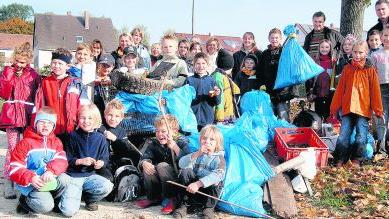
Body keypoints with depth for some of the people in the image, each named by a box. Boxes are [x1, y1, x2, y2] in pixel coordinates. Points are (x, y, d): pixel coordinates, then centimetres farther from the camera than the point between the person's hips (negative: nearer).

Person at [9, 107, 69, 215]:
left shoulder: (56, 142, 9)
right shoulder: (25, 143, -2)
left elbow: (61, 161, -9)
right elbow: (15, 169, -9)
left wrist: (51, 170, -31)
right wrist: (31, 178, -28)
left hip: (51, 180, 4)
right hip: (31, 183, -4)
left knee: (64, 179, -27)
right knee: (45, 205, -27)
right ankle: (26, 201, 5)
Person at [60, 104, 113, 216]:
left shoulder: (100, 138, 2)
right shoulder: (73, 136, -2)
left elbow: (105, 159, 3)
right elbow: (67, 159, -1)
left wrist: (101, 163, -19)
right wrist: (81, 161, -17)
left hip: (90, 175, 3)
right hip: (73, 175, -2)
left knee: (108, 186, -30)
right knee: (69, 211, -21)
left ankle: (89, 199, 4)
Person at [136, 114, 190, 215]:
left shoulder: (182, 142, -12)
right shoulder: (153, 143, 3)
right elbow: (145, 157, -5)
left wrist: (175, 147, -42)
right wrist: (144, 163, -29)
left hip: (178, 179, -5)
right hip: (160, 183, 5)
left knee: (162, 166, -28)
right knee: (148, 167, -19)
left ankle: (171, 199, -15)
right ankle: (153, 198, 1)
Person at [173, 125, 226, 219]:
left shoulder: (219, 158, -4)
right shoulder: (197, 154, 9)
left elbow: (218, 175, -25)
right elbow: (181, 164, -9)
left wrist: (198, 184, -35)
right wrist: (197, 154, -21)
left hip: (209, 188, -3)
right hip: (193, 189, 3)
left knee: (215, 181, -32)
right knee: (186, 172, -20)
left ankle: (209, 208, -15)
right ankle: (183, 205, -15)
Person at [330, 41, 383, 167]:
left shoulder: (371, 70, 2)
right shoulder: (347, 69, 8)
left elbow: (375, 91, 3)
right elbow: (340, 90, 9)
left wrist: (378, 109, 0)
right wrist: (334, 108, 9)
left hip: (364, 109, -2)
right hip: (347, 109, 2)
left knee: (361, 138, 0)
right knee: (343, 137, 1)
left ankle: (356, 161, 12)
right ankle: (339, 161, 9)